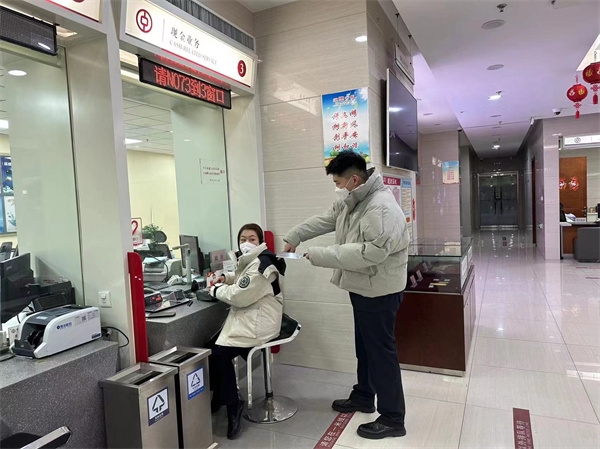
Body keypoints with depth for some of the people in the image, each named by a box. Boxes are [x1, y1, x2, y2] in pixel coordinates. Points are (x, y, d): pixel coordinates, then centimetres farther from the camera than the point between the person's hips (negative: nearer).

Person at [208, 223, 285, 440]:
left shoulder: (261, 264, -20)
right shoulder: (249, 260, 13)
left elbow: (240, 296, -22)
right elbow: (241, 277, 34)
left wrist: (216, 290, -6)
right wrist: (225, 278, 14)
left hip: (258, 323, -10)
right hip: (246, 318, 10)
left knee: (219, 352, -18)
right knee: (212, 346, 0)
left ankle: (232, 405, 2)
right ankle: (219, 400, 16)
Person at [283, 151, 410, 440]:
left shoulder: (381, 208, -25)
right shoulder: (351, 202, 7)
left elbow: (372, 252, -31)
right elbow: (325, 220, 17)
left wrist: (324, 256, -28)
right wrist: (294, 236, 11)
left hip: (379, 291, -10)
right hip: (362, 288, 10)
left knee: (381, 352, 1)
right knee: (364, 347, 22)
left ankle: (392, 419, 16)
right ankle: (363, 397, 39)